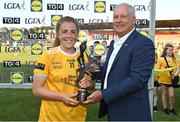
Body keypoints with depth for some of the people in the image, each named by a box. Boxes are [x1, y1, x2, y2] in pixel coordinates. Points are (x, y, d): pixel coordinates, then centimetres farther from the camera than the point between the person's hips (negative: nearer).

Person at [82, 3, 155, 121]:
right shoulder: (114, 42, 10)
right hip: (112, 109, 8)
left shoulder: (144, 43, -16)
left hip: (131, 113, -7)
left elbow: (137, 79, -24)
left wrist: (103, 94, -24)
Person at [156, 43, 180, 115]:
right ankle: (165, 108, 25)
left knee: (172, 95, -1)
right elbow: (157, 69, 0)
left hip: (171, 80, 1)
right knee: (164, 94, 12)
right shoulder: (161, 59, -2)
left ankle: (172, 109, 18)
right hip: (163, 79, -1)